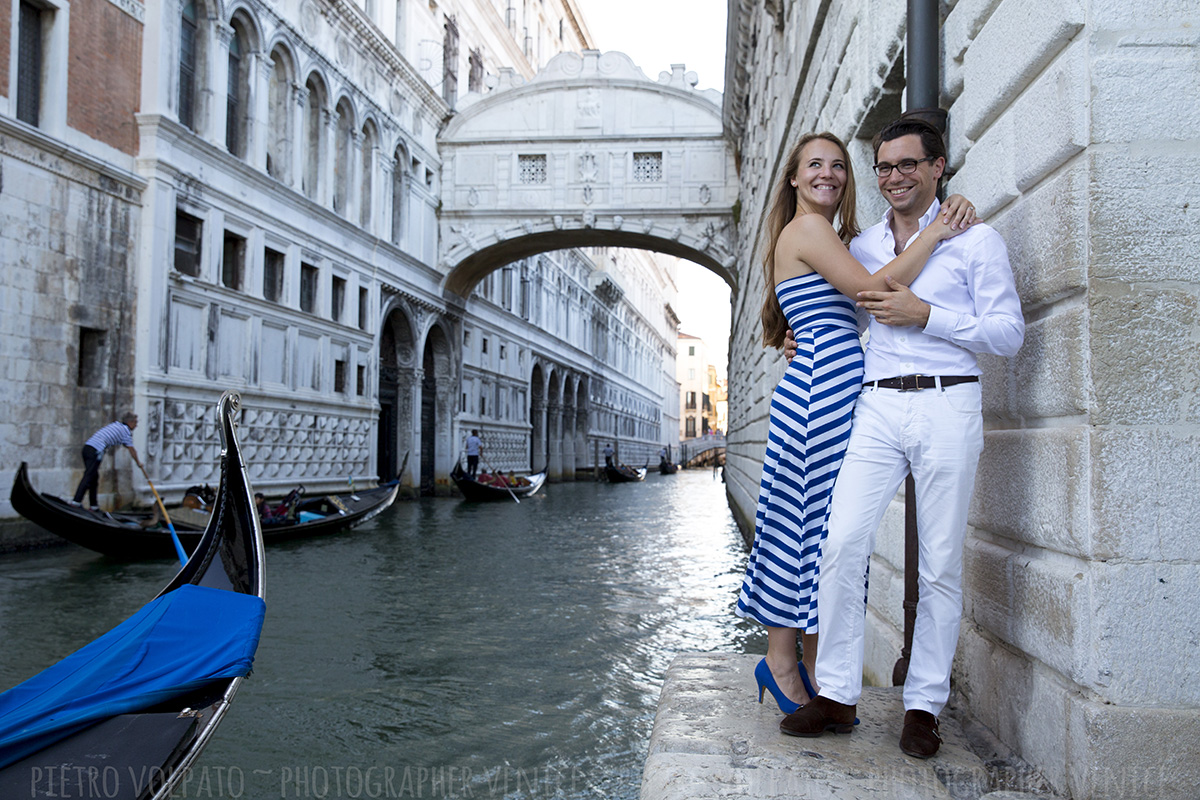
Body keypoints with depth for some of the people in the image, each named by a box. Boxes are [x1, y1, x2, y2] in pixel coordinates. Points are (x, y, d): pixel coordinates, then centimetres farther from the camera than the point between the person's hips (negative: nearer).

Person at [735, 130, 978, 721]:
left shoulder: (833, 236, 26)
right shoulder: (807, 230, -4)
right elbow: (872, 289, -15)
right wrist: (934, 235, -7)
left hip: (841, 391, 9)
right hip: (822, 383, -9)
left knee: (825, 524, 7)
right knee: (812, 521, -5)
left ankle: (810, 671, 13)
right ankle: (782, 662, 6)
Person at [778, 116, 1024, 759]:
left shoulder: (976, 239, 6)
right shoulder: (860, 248, 18)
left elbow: (1009, 333, 0)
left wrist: (923, 314, -9)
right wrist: (812, 339, 13)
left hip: (947, 407, -3)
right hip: (876, 406, 3)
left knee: (940, 563, 1)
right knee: (842, 543, -10)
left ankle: (924, 706, 13)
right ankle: (837, 695, 0)